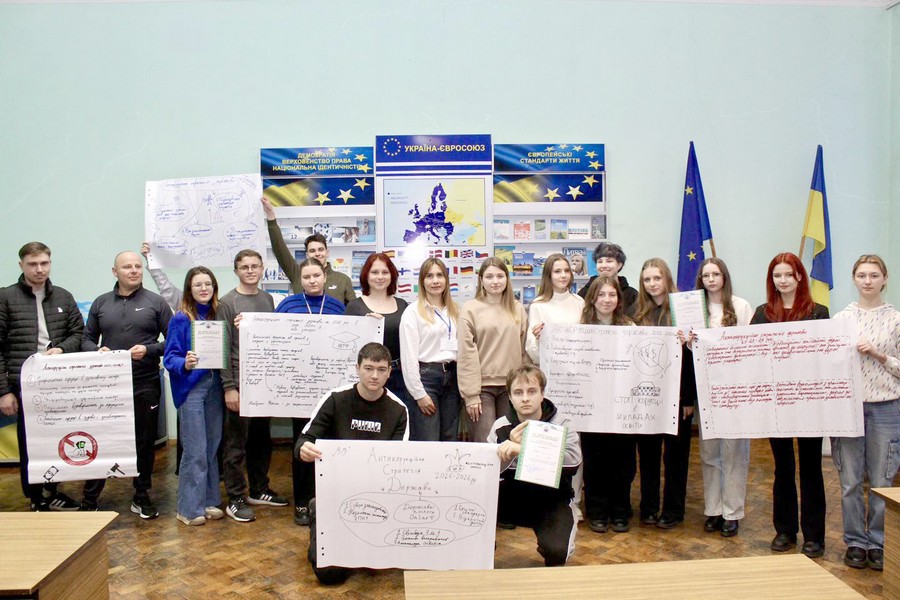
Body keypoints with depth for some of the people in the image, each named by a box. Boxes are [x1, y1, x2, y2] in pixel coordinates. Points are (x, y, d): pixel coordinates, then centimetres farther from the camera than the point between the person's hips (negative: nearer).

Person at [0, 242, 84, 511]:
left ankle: (51, 491, 26)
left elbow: (79, 332, 15)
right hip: (24, 385, -3)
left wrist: (61, 348, -8)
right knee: (30, 443, 4)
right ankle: (37, 499, 18)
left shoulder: (63, 297, 9)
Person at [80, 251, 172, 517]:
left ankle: (141, 497, 22)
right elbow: (87, 338, 12)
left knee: (145, 442, 8)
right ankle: (89, 500, 18)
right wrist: (97, 351, -9)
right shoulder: (101, 303, 9)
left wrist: (149, 350, -16)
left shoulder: (155, 302, 2)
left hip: (145, 385, -1)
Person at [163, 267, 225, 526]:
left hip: (215, 385, 4)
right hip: (191, 387, -4)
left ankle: (209, 501, 22)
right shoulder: (181, 319, -3)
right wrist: (184, 364, -24)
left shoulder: (219, 316, 9)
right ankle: (189, 507, 9)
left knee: (212, 448, 10)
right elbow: (170, 357, -6)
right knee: (195, 451, -4)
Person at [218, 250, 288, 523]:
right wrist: (229, 387, -13)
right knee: (236, 443, 1)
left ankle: (259, 490, 27)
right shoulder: (228, 302, -5)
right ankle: (235, 499, 11)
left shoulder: (267, 299, 11)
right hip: (240, 382, -5)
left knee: (262, 439, 14)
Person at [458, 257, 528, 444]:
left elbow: (524, 350, 10)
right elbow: (466, 354, -5)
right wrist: (470, 394, -9)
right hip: (482, 386, -3)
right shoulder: (470, 309, -2)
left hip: (511, 386, 4)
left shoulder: (518, 309, 9)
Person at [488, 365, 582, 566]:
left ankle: (553, 560, 12)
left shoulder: (561, 424, -11)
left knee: (555, 550, -28)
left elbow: (574, 460, -32)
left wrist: (523, 449, -41)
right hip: (512, 497, 2)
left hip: (552, 500, -2)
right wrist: (510, 448, -32)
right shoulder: (501, 426, -4)